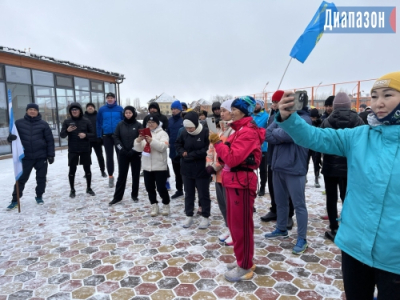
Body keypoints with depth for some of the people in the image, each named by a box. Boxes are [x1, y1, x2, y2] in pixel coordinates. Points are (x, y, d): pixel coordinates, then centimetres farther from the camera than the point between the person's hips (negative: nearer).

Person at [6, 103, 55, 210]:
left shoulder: (43, 124, 0)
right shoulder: (19, 123, 2)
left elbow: (50, 140, 1)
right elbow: (13, 135, 5)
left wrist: (51, 155, -3)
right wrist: (10, 137, -20)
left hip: (41, 156, 0)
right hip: (26, 156, 0)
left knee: (41, 178, 8)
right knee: (21, 178, 4)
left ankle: (39, 197, 24)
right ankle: (15, 200, 15)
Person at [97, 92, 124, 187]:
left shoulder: (120, 109, -4)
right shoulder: (102, 109, 0)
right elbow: (99, 123, 4)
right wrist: (99, 136, 0)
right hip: (107, 136, 2)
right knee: (109, 157, 9)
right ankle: (110, 176, 20)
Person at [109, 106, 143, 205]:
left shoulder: (138, 125, -2)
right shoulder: (120, 124, 3)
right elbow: (116, 137, 2)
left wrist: (133, 150, -12)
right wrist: (121, 149, -9)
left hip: (135, 154, -1)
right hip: (123, 154, 1)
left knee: (136, 175, 6)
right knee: (121, 175, 5)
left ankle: (134, 195, 20)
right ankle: (117, 196, 12)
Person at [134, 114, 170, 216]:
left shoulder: (162, 133, -4)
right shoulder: (144, 133, 11)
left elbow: (163, 147, -20)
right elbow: (138, 149, 3)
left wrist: (152, 141, -31)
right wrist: (138, 141, -17)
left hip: (160, 166, -5)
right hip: (147, 166, 5)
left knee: (161, 187, -1)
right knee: (149, 187, 10)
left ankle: (166, 205, 20)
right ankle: (154, 206, 25)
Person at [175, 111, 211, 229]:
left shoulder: (206, 133, -16)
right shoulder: (184, 133, -1)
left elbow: (208, 150, -20)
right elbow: (177, 144, 13)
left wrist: (191, 155, -17)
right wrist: (182, 152, -8)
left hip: (201, 169, -5)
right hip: (187, 169, 5)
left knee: (203, 194, 8)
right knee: (188, 193, 15)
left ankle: (205, 217, 24)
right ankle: (189, 216, 29)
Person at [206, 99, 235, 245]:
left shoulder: (236, 130, -15)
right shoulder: (222, 129, 15)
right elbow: (212, 147, 13)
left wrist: (215, 167, -17)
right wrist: (209, 164, 1)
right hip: (219, 173, 9)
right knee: (222, 202, 16)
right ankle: (229, 229, 33)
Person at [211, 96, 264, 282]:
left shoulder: (248, 132, -15)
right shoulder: (239, 130, 15)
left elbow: (233, 158, -23)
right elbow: (229, 156, 14)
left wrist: (217, 142, -13)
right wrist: (218, 143, -1)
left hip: (241, 182, -10)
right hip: (232, 180, 10)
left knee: (241, 225, 0)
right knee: (233, 223, 17)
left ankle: (245, 267, 16)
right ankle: (242, 260, 32)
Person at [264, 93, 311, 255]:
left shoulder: (304, 119, -10)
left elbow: (287, 134, -22)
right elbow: (268, 135, 2)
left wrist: (275, 133, -5)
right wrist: (280, 136, -15)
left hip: (294, 169, -7)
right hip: (278, 167, 7)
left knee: (298, 204, 4)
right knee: (280, 201, 18)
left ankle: (302, 239, 16)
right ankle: (281, 229, 35)